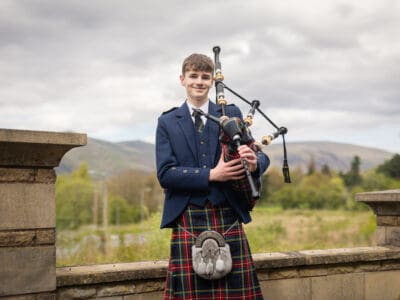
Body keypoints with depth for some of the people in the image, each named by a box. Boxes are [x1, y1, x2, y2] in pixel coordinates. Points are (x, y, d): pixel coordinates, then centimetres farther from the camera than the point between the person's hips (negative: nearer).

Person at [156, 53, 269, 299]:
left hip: (228, 219, 1)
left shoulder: (231, 114, 11)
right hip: (187, 222, -1)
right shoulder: (167, 122, 8)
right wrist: (211, 175, -15)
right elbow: (165, 174, -2)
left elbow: (261, 157, 7)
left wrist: (254, 162, -19)